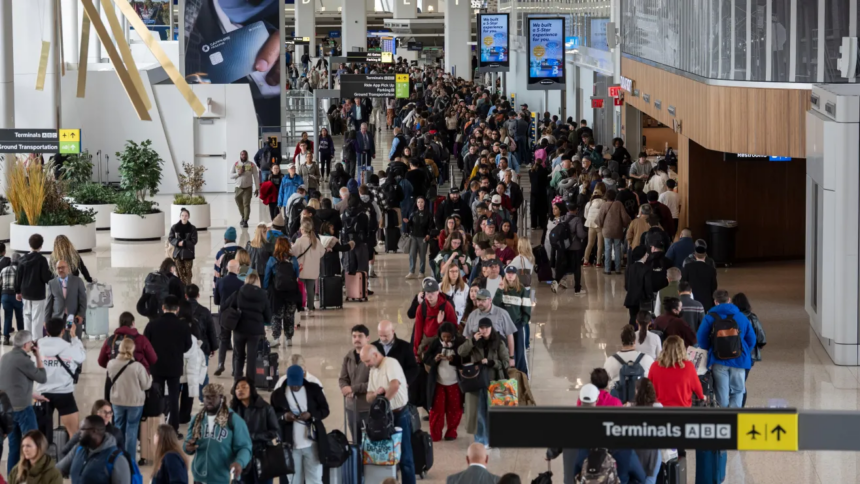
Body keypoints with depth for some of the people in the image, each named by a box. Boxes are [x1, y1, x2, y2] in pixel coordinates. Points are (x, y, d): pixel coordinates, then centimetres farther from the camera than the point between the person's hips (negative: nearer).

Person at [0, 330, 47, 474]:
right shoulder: (23, 360, -16)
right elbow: (43, 378, -8)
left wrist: (33, 396, 23)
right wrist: (38, 356, -2)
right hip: (22, 408, -8)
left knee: (14, 447, 11)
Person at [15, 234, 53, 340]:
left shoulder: (23, 260, 2)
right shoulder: (41, 259, -15)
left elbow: (18, 276, 7)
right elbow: (46, 277, -16)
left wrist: (18, 291, 17)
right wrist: (53, 277, 5)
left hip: (25, 293, 5)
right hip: (38, 293, -5)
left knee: (27, 316, 16)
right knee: (37, 319, -3)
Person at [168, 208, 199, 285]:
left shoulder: (192, 228, -1)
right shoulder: (174, 227, 2)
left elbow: (194, 241, -4)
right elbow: (170, 238, 4)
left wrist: (184, 243, -17)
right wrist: (177, 243, -14)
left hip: (188, 253, -1)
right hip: (177, 253, 1)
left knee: (188, 273, 0)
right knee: (179, 274, 2)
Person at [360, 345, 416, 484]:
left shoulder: (391, 363, -13)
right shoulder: (373, 371, 12)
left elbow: (395, 385, -30)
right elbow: (369, 398, 12)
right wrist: (376, 393, -11)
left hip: (399, 414, -8)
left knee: (404, 454, -2)